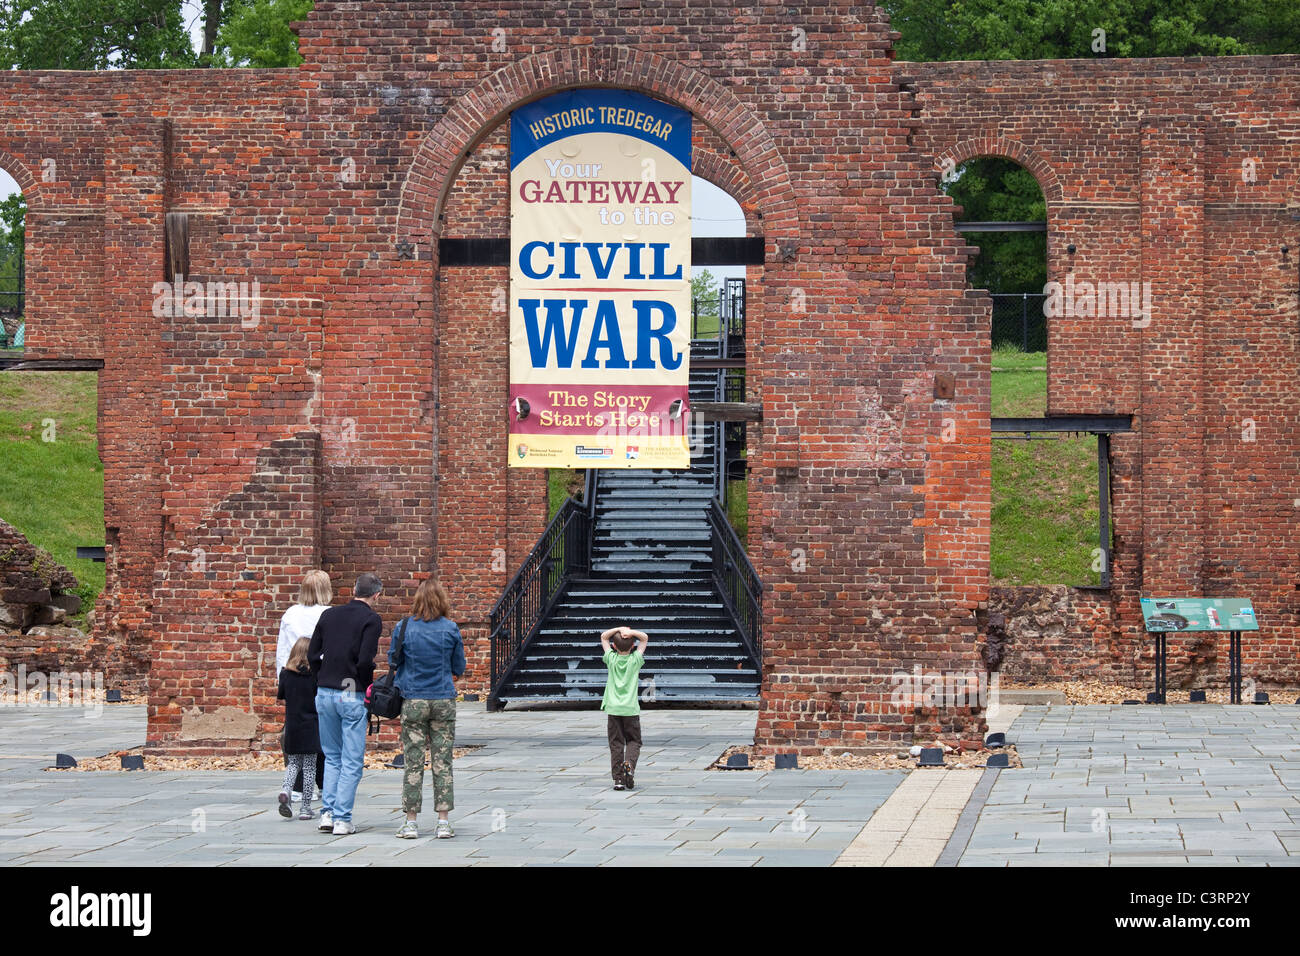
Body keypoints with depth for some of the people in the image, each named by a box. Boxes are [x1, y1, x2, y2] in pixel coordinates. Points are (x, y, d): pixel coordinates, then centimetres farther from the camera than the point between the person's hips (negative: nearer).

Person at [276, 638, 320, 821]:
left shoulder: (286, 674, -2)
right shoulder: (315, 675, -11)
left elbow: (280, 696, 9)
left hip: (292, 726, 3)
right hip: (311, 727, -3)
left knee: (294, 762, 16)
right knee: (309, 766, 5)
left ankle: (285, 789, -13)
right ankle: (306, 807, 6)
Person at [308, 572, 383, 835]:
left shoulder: (329, 615, 9)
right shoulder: (371, 620, -7)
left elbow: (312, 655, 7)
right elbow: (365, 660, -17)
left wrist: (323, 680, 16)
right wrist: (368, 685, -1)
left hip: (324, 693, 5)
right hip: (353, 696, -5)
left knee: (332, 756, 17)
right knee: (352, 761, 2)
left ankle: (327, 813, 9)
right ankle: (342, 819, -1)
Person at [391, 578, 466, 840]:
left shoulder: (405, 628, -5)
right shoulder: (450, 629, -3)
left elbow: (393, 663, 4)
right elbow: (458, 668, 5)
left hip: (413, 701, 0)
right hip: (444, 701, 1)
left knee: (413, 763, 4)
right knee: (442, 762, 5)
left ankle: (410, 823, 5)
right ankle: (443, 823, 4)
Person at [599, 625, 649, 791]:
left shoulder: (612, 659, 0)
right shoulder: (635, 660, -1)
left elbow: (604, 637, 13)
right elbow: (645, 638, 11)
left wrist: (620, 629, 0)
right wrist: (631, 632, -5)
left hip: (613, 709, 1)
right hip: (631, 709, -1)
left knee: (616, 744, 3)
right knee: (633, 741, 9)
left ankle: (618, 778, -4)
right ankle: (629, 764, -19)